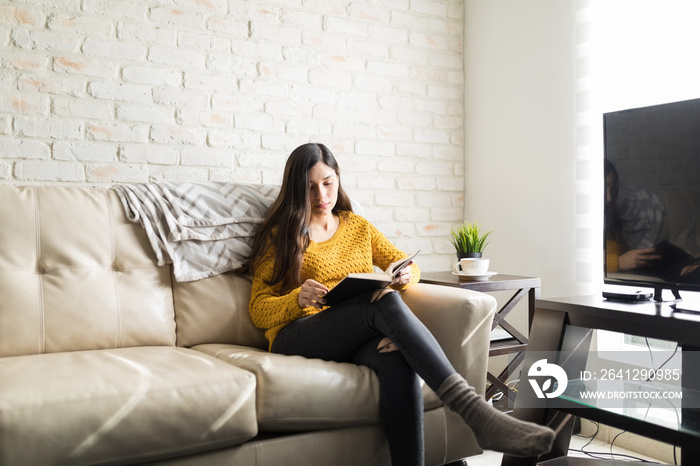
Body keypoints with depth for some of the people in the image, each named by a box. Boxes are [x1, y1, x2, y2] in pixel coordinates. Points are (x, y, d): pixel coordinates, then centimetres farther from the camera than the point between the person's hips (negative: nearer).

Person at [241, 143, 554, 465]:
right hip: (298, 336, -3)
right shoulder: (279, 235, 12)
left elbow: (409, 265, 25)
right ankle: (473, 411, -47)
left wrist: (405, 276, -1)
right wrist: (298, 299, -17)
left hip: (357, 340, 4)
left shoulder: (357, 226, 24)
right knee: (384, 301, -34)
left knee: (397, 357, -36)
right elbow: (259, 310, 5)